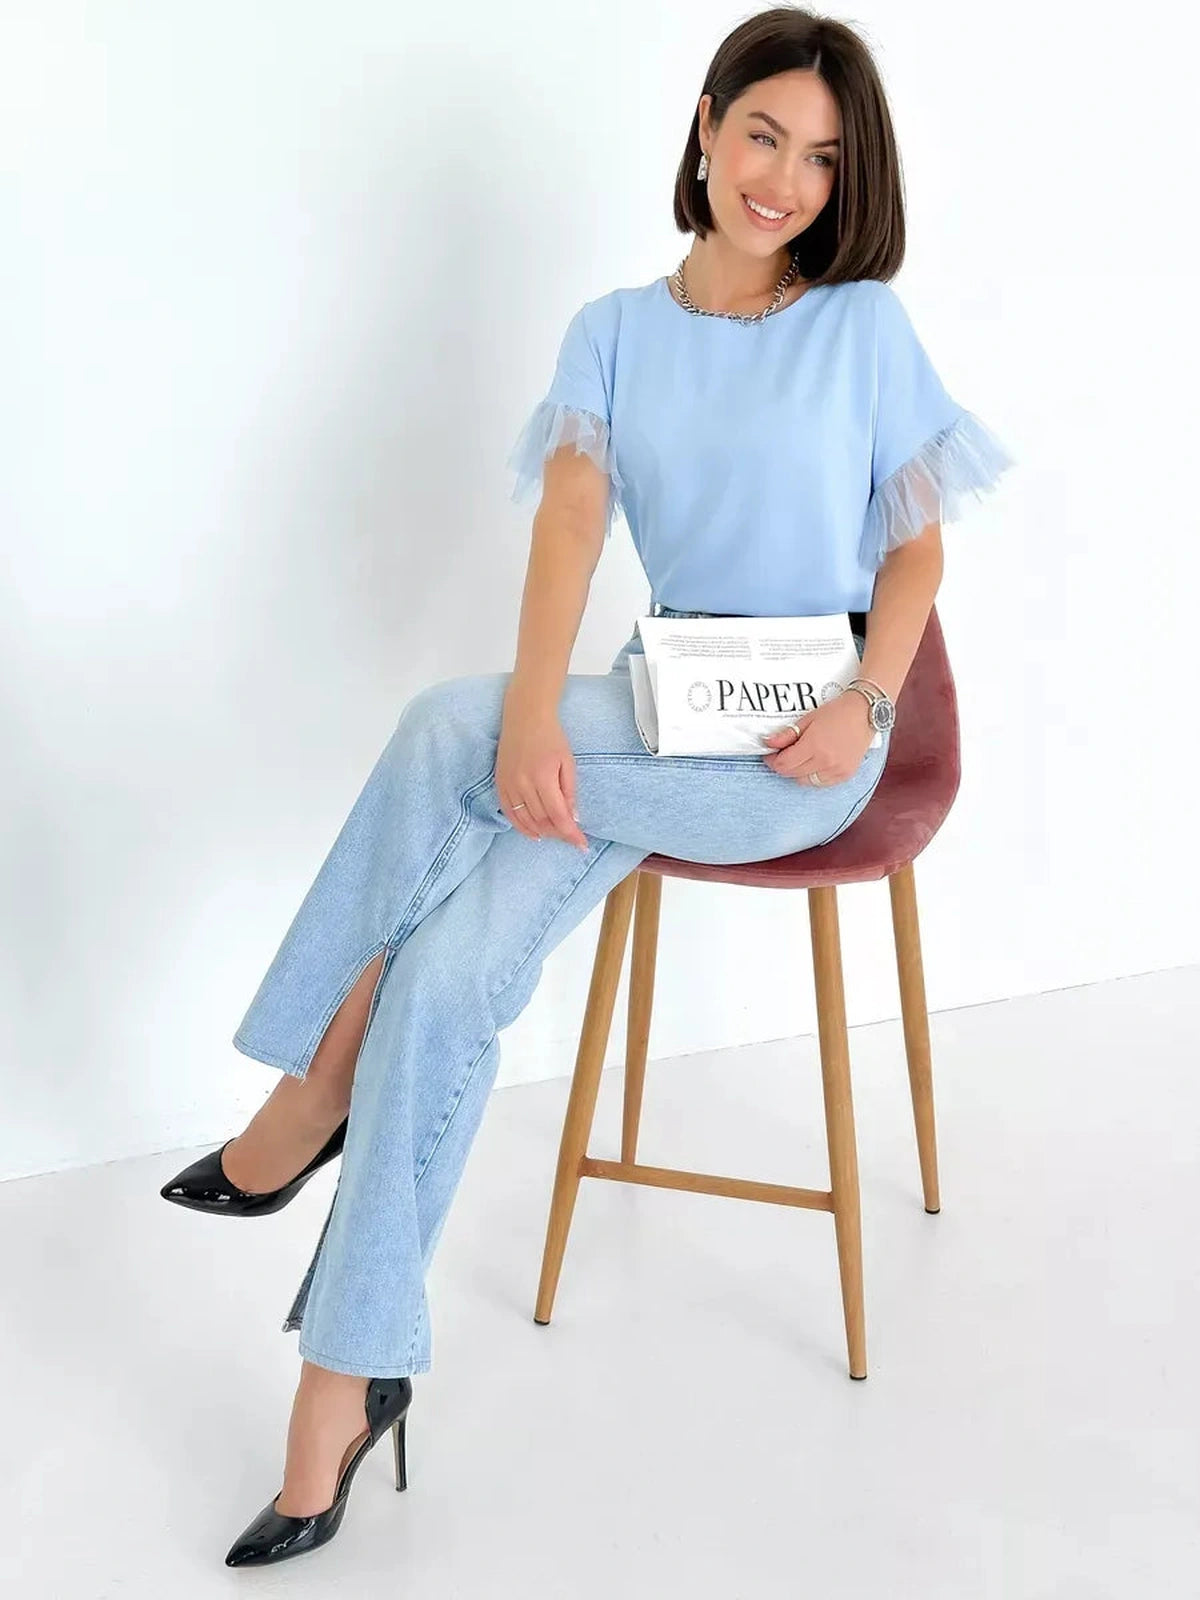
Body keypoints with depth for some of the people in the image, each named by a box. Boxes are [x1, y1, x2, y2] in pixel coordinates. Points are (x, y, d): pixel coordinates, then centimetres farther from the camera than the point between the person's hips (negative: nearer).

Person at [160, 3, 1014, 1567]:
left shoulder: (864, 323, 4)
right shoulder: (616, 330, 10)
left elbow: (918, 544, 5)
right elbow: (572, 517, -6)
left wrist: (866, 706, -14)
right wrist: (536, 708, -24)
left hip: (803, 745, -3)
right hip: (657, 718, 3)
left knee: (444, 723, -26)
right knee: (446, 976, -21)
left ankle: (319, 1080, -6)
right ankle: (347, 1381, -15)